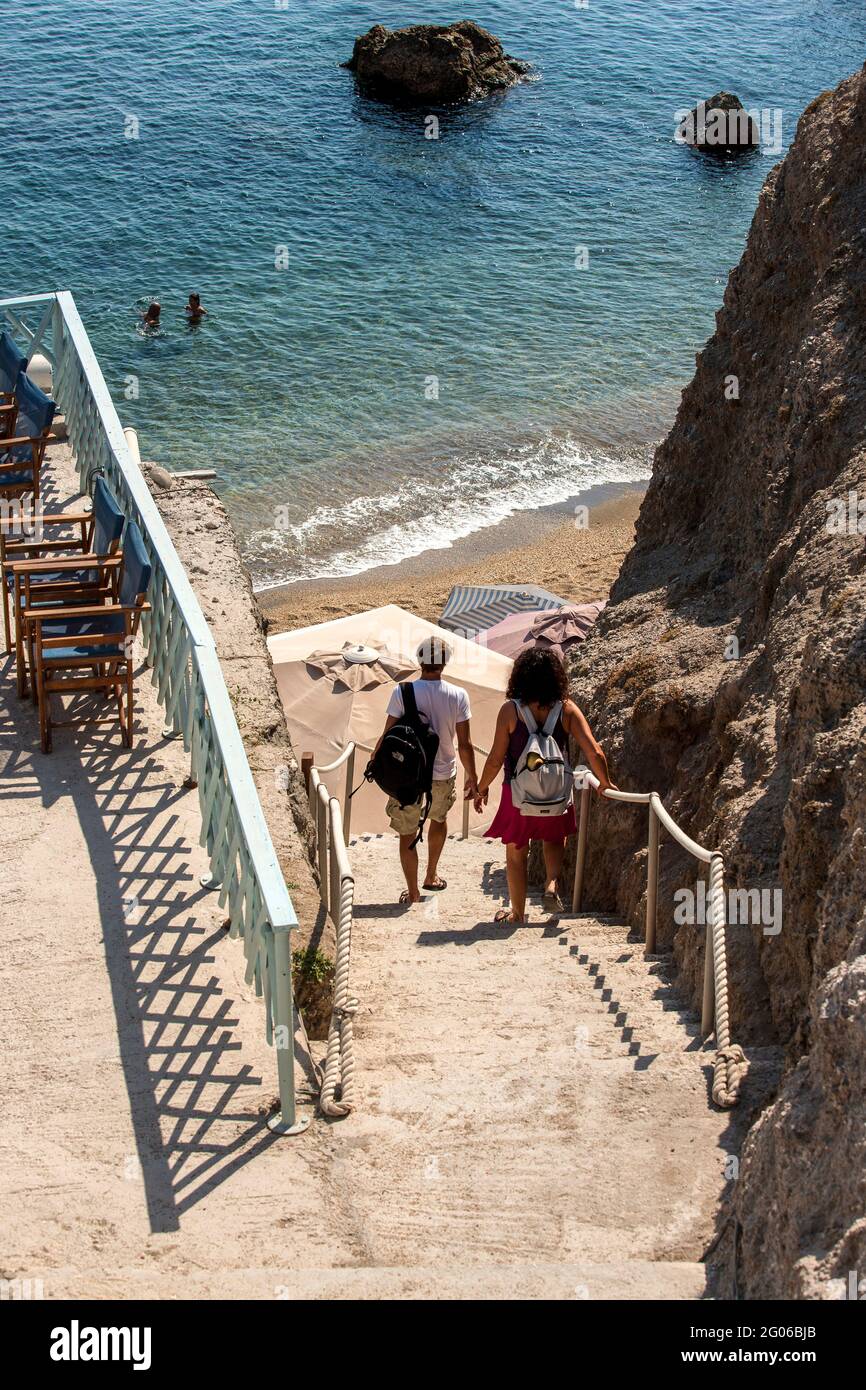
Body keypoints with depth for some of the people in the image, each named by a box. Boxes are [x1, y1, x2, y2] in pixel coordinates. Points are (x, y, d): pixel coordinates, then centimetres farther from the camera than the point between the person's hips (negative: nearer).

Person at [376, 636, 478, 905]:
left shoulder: (402, 692, -14)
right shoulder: (458, 696, -11)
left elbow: (387, 737, -9)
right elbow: (464, 744, -8)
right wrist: (472, 777, 6)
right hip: (443, 775, 2)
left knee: (407, 835, 13)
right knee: (439, 818, 31)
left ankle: (413, 894, 20)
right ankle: (431, 876, 41)